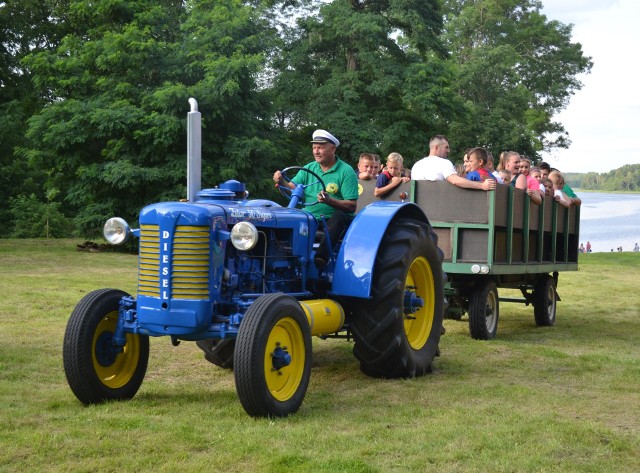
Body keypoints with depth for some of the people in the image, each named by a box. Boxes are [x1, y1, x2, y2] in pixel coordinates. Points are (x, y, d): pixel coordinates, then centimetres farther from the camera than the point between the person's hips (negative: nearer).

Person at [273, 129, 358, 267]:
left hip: (334, 218, -4)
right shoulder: (309, 168, 13)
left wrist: (329, 201, -28)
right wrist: (282, 182, -20)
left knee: (339, 217, -37)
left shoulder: (346, 172, -4)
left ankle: (321, 257, -50)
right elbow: (293, 188, 2)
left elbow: (351, 206, -11)